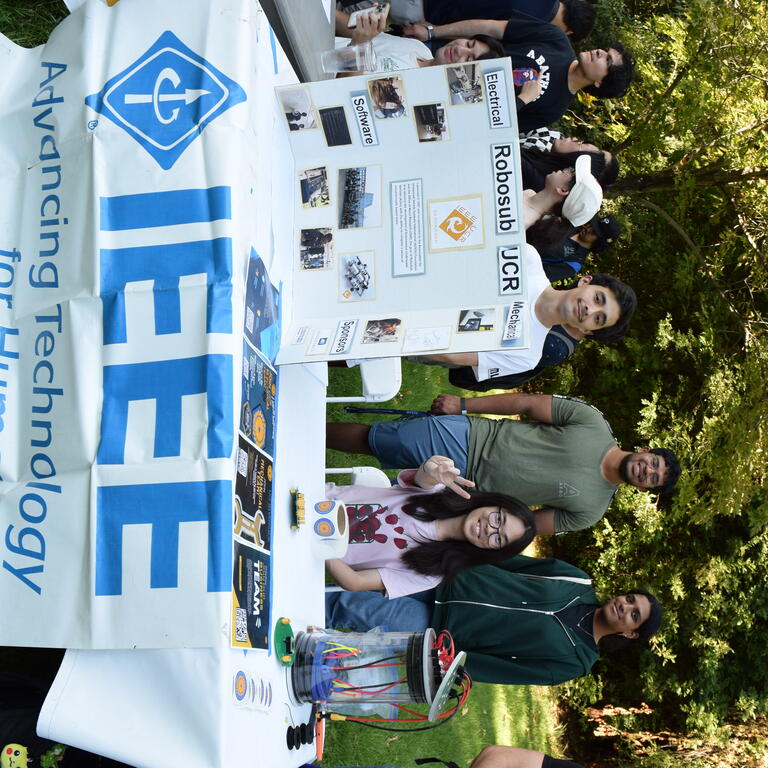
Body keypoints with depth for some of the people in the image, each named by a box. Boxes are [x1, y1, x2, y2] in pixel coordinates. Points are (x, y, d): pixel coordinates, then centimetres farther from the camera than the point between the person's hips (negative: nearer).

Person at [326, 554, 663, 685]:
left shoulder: (574, 661, -9)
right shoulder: (578, 582, 2)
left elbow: (503, 671, -13)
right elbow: (515, 561, 8)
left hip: (440, 628, -5)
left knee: (352, 608, -15)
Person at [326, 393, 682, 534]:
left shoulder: (592, 510, -3)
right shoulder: (593, 425, -9)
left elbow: (529, 526, 2)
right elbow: (528, 403, -5)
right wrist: (463, 404, -7)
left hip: (466, 490, 1)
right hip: (463, 436, -1)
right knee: (369, 438, -2)